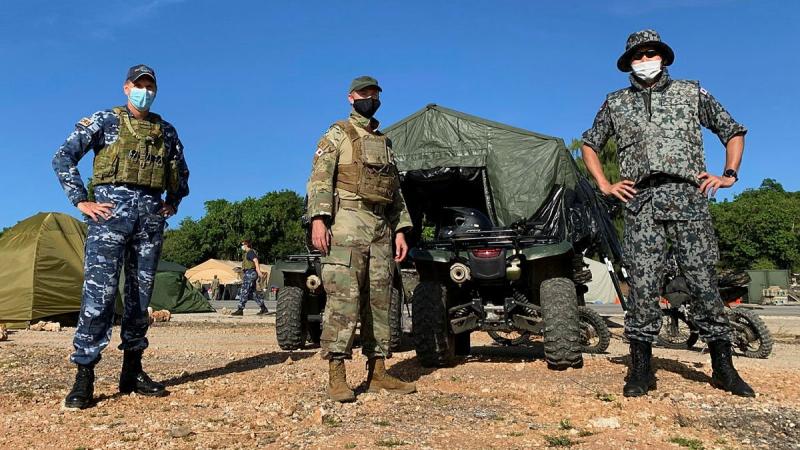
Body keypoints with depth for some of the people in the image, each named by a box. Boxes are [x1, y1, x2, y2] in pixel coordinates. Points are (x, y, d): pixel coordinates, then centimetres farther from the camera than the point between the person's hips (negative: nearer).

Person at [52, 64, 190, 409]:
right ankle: (84, 377, -7)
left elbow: (181, 172, 28)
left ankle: (132, 371, 14)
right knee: (99, 290, -11)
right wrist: (81, 201, -5)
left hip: (151, 215, 4)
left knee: (141, 293, 5)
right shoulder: (104, 121, 6)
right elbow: (63, 158, 1)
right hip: (112, 210, -4)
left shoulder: (166, 130, 17)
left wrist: (173, 202, 15)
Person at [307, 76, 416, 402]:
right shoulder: (337, 134, 6)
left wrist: (400, 230, 12)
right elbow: (319, 179, -6)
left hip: (381, 229, 7)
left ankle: (377, 373, 11)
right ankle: (336, 377, -10)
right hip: (347, 222, -6)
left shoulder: (385, 143, 25)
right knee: (344, 296, -13)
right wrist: (318, 219, -20)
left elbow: (396, 191, 22)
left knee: (379, 299, 5)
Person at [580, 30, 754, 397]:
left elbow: (733, 131, 22)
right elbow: (589, 145, 25)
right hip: (642, 203, 0)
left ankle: (723, 367, 9)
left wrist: (729, 174, 8)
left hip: (689, 198, 0)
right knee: (643, 285, -4)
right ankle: (640, 369, 2)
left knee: (704, 282, -1)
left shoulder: (692, 93, 16)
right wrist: (605, 185, 12)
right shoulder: (616, 103, 18)